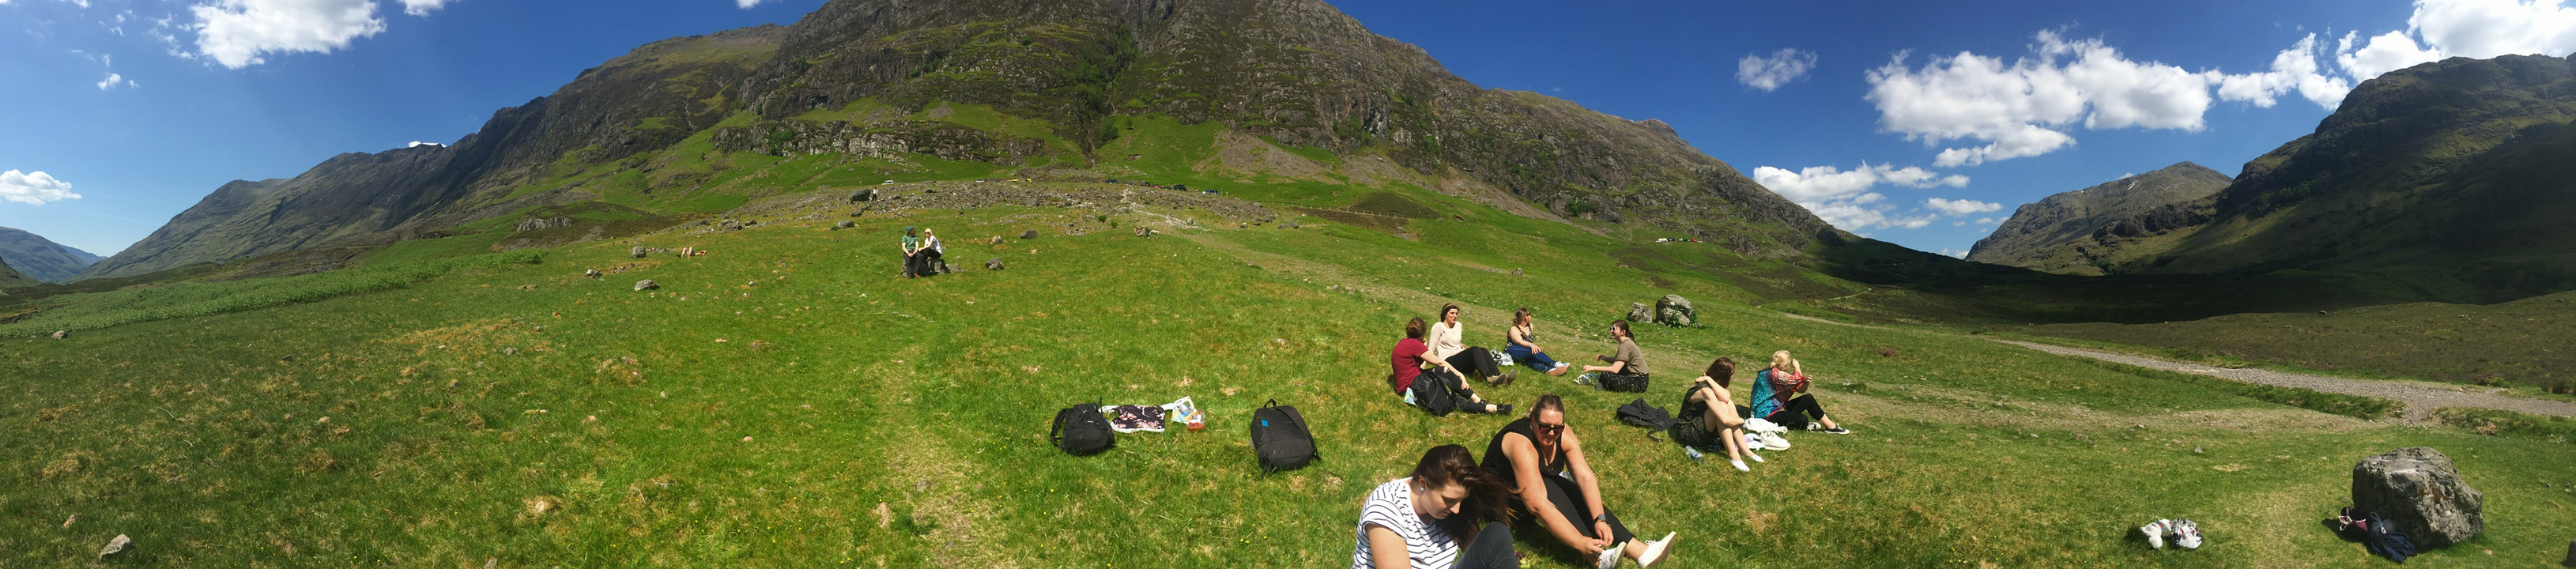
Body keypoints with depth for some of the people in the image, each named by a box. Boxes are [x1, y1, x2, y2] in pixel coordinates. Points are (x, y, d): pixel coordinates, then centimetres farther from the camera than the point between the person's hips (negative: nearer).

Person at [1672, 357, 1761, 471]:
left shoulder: (1708, 384, 2)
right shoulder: (1705, 390, -24)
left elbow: (1726, 397, -18)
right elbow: (1725, 419, -29)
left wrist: (1709, 380, -18)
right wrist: (1741, 421, -10)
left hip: (1700, 426, 9)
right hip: (1687, 433, -9)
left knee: (1728, 403, -9)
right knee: (1722, 406, -26)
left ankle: (1743, 449, -9)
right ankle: (1732, 454, -23)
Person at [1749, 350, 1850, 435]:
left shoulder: (1780, 373, 10)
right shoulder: (1773, 373, -22)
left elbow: (1800, 390, 9)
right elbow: (1797, 379, -27)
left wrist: (1806, 383, -15)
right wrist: (1797, 366, -6)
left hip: (1779, 407, 10)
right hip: (1769, 415, -10)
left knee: (1808, 398, 0)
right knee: (1802, 419, -28)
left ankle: (1831, 426, 2)